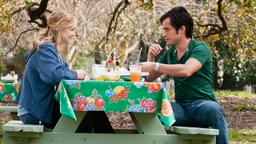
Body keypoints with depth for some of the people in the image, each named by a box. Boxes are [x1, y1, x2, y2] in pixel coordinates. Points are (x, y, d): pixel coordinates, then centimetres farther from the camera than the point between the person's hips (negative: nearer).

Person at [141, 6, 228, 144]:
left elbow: (187, 70, -25)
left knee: (213, 109, -40)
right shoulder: (170, 53, 15)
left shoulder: (200, 48, -5)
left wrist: (155, 66, -19)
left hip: (202, 104, -5)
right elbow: (150, 78, 21)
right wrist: (151, 56, 4)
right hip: (181, 107, 5)